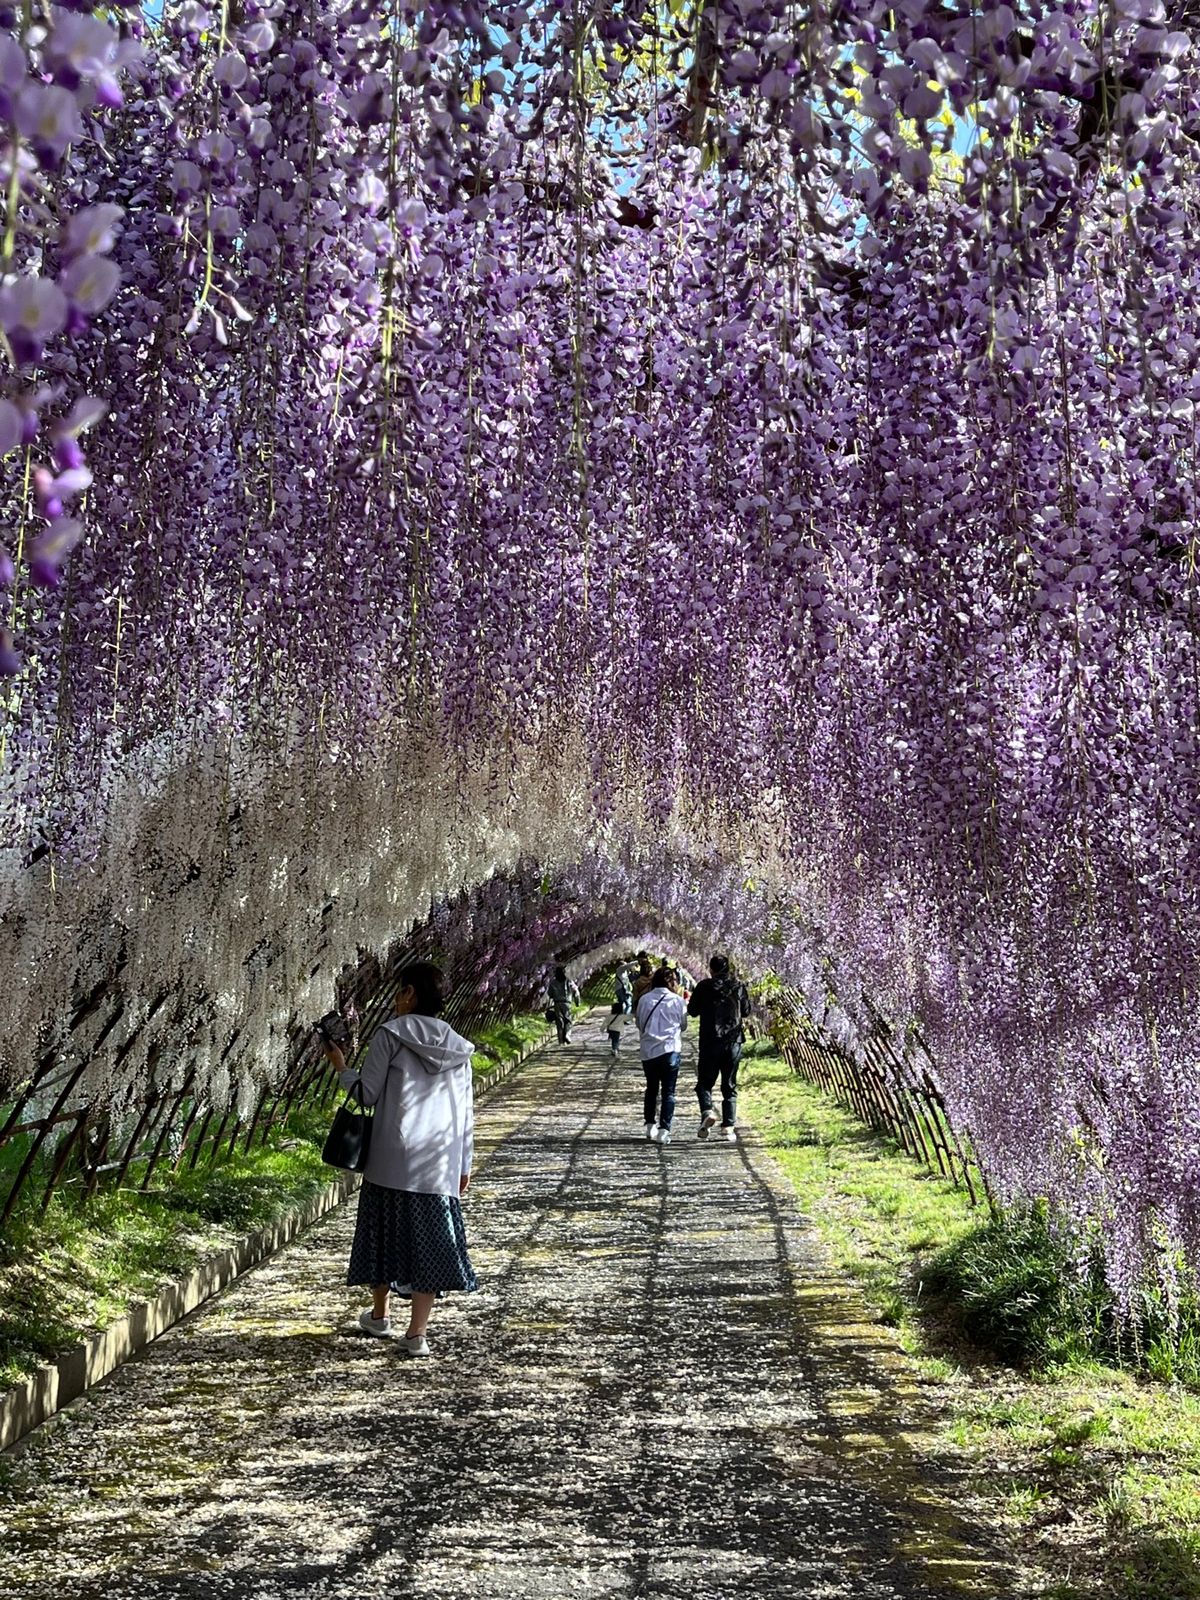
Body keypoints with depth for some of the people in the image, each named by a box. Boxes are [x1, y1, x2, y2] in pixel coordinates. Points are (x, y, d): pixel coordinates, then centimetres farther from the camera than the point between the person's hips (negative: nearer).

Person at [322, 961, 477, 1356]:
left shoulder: (390, 1034, -5)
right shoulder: (457, 1047, 9)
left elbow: (368, 1093, -5)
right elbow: (466, 1110, 10)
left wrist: (341, 1066, 12)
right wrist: (465, 1164, 17)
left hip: (392, 1157, -3)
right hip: (440, 1161, 3)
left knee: (386, 1231, 13)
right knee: (430, 1239, 6)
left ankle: (380, 1316, 29)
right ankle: (417, 1332, 4)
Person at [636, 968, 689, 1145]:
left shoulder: (644, 999, 1)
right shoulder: (677, 1000, -3)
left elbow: (639, 1024, 10)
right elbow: (683, 1025, 8)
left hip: (648, 1051, 2)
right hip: (670, 1050, -2)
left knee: (651, 1089, 20)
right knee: (668, 1092, 2)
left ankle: (650, 1125, 21)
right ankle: (663, 1130, -7)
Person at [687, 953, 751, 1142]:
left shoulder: (704, 986, -4)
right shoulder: (738, 987, 3)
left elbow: (692, 1011, 3)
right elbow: (746, 1011, 13)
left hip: (710, 1042, -2)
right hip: (734, 1042, 2)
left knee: (704, 1082, 9)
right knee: (729, 1086, 9)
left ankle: (707, 1112, -17)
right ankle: (729, 1126, 1)